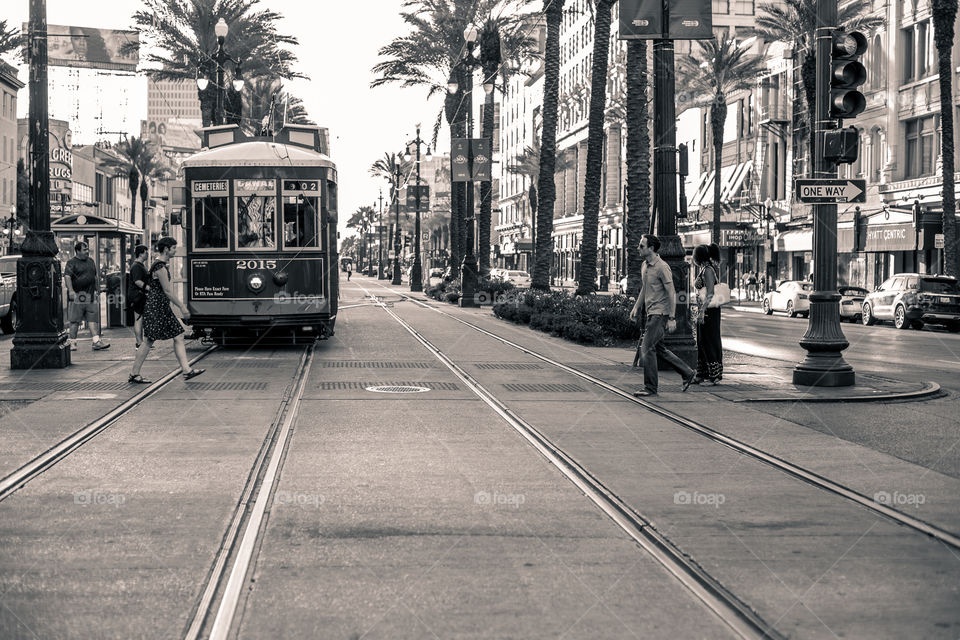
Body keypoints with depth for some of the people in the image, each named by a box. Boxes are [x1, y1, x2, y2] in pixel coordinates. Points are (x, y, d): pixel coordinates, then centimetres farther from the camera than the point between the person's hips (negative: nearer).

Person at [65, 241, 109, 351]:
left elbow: (96, 276, 24)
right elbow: (67, 276, -15)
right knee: (75, 321, 0)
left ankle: (97, 342, -4)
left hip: (91, 296, 6)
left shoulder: (91, 261, 16)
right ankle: (72, 343, 6)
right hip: (77, 295, -6)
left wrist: (97, 290, 20)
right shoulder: (71, 262, -4)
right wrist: (71, 290, -25)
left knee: (92, 319, 1)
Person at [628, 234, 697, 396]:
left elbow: (671, 293, -17)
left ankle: (650, 388, -6)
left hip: (660, 313, -9)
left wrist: (672, 318, -20)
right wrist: (636, 307, 18)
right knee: (658, 348, 14)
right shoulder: (644, 266, 11)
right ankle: (687, 373, 24)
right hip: (651, 313, 9)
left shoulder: (662, 267, -16)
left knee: (647, 348, -11)